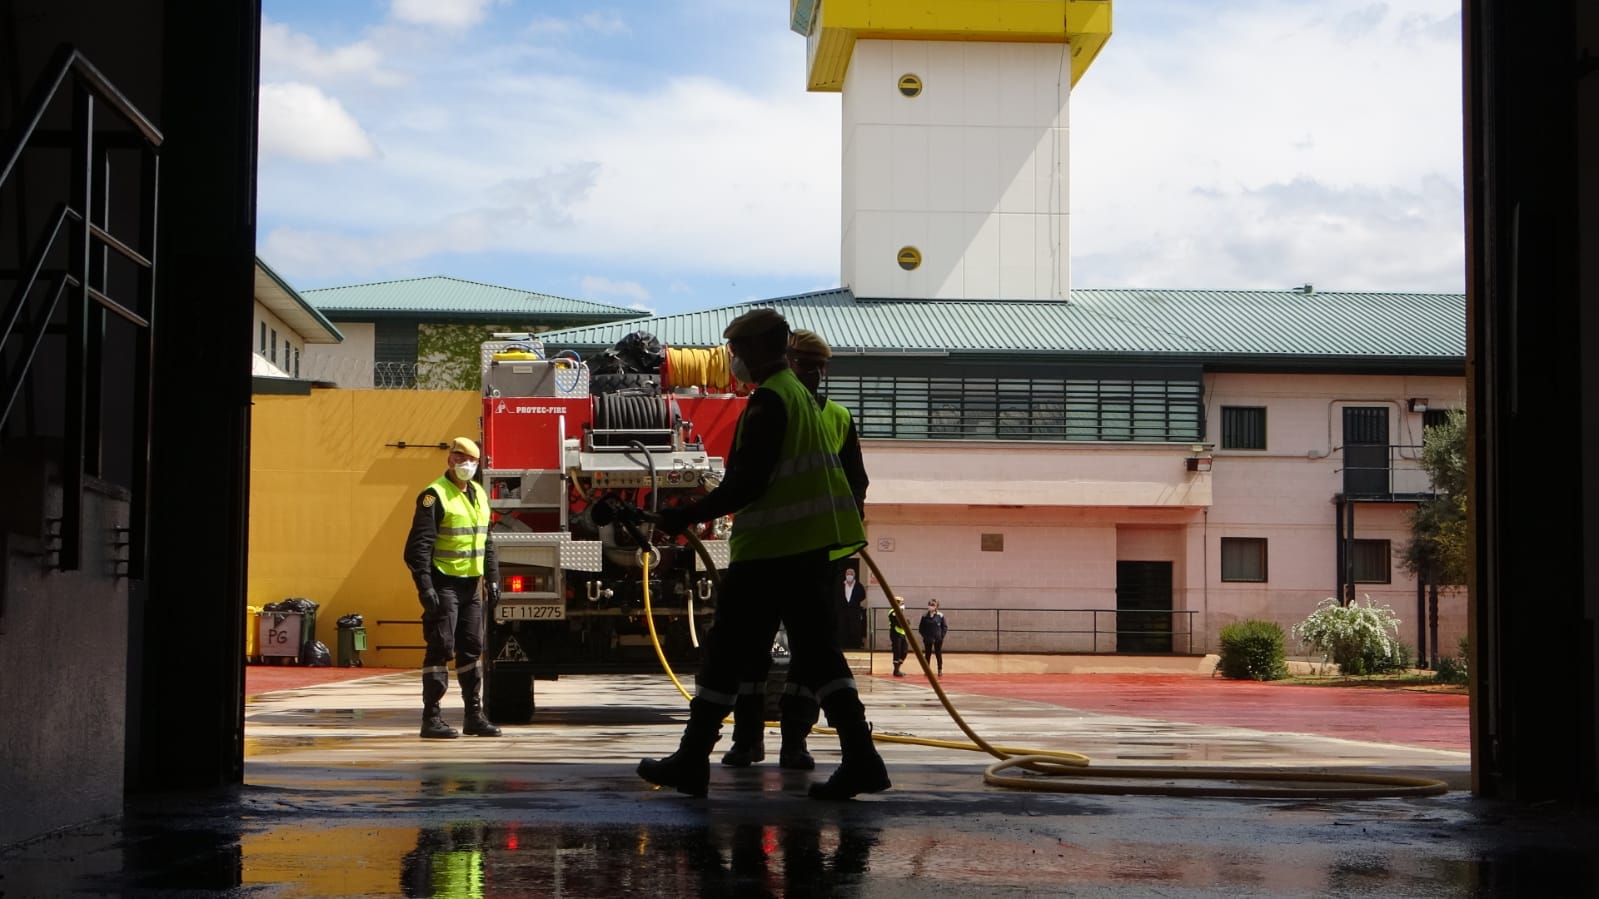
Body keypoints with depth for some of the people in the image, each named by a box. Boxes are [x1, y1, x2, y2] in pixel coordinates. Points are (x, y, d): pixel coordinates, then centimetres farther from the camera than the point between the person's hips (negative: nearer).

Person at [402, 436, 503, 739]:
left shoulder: (478, 494, 13)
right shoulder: (434, 495, -10)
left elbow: (486, 541, 20)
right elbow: (419, 545, -15)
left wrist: (492, 578, 13)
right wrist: (425, 587, -22)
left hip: (470, 585, 7)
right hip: (444, 584, -7)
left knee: (471, 648, 10)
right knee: (440, 649, -6)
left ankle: (474, 714, 16)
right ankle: (431, 718, -2)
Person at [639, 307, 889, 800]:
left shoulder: (767, 400, -13)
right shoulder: (800, 395, 16)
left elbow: (746, 483, -18)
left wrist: (687, 515, -12)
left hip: (769, 547, -9)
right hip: (809, 544, 9)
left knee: (727, 651, 0)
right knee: (815, 649, 8)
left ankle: (691, 760, 7)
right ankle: (860, 759, -1)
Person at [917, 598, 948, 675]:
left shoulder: (940, 616, -3)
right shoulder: (925, 616, -1)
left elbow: (945, 627, 1)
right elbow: (920, 628, 5)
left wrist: (941, 636, -7)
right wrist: (924, 635, -5)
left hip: (938, 639, -1)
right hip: (928, 639, 1)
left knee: (938, 654, 5)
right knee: (928, 654, 7)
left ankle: (940, 670, 13)